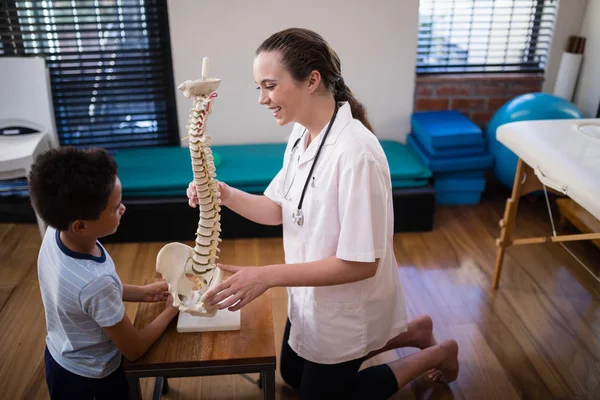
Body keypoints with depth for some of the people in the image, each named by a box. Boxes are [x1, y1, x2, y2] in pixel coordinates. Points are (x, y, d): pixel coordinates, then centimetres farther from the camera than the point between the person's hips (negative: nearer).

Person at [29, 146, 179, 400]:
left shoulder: (55, 234, -20)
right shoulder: (96, 282, -40)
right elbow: (134, 350, -22)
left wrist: (141, 292, 1)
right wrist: (170, 311, -9)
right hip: (87, 379, -6)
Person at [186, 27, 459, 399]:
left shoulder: (355, 153, -33)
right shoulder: (301, 137, -4)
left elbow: (361, 264, -31)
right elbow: (278, 210, 2)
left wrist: (268, 276, -33)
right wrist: (225, 194, -16)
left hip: (345, 308, -9)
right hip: (310, 296, 9)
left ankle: (436, 355, 24)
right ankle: (410, 332, 32)